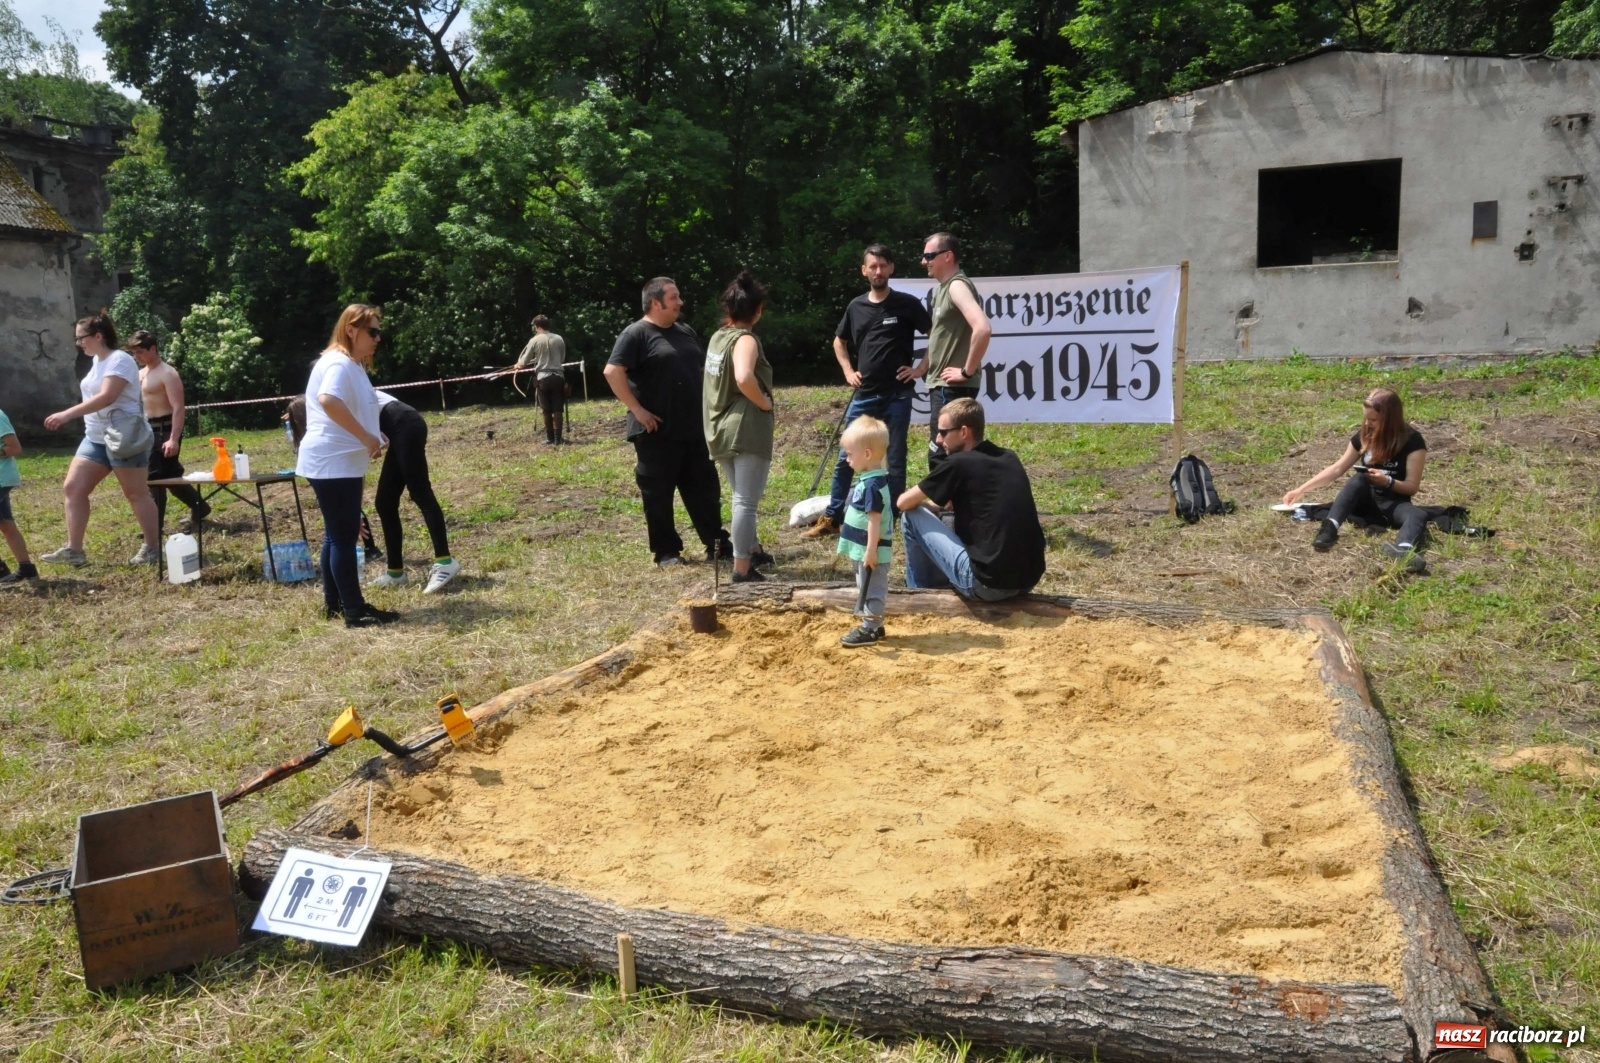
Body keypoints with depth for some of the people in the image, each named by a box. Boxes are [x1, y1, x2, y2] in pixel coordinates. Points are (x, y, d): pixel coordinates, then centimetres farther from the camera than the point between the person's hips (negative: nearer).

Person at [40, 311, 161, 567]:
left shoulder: (120, 360, -16)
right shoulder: (98, 360, 14)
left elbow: (107, 397, -28)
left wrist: (67, 414, -33)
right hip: (95, 438, 10)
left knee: (137, 494, -2)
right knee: (74, 488, 3)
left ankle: (151, 549, 7)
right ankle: (73, 550, 5)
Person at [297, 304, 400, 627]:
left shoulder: (352, 364, 17)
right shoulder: (339, 363, -16)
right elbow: (328, 400, -35)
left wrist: (370, 438, 13)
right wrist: (366, 437, -31)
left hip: (341, 463, 11)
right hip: (332, 463, -11)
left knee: (338, 534, 15)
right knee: (343, 536, -7)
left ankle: (335, 602, 24)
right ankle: (355, 610, -3)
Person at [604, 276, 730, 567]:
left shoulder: (686, 332, 14)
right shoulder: (636, 334, -9)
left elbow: (702, 370, 24)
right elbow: (613, 372, -17)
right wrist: (637, 410, -18)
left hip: (693, 428, 7)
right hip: (657, 431, -7)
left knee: (705, 488, 10)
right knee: (659, 493, 2)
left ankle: (717, 544, 19)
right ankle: (666, 551, 13)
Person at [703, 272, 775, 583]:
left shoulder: (718, 337, 9)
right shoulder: (745, 340, -15)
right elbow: (744, 379, -34)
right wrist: (764, 402, -18)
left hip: (721, 430, 9)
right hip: (747, 429, -8)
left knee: (741, 497, 23)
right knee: (746, 502, -3)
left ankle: (751, 549, 38)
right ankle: (743, 569, 0)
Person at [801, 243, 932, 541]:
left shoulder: (907, 304, -3)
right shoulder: (856, 306, 8)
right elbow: (839, 341, 23)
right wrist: (848, 371, 10)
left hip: (898, 395, -4)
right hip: (864, 395, 4)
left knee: (894, 461, 4)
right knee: (845, 458, 5)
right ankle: (831, 519, 12)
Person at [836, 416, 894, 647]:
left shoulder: (872, 485, -23)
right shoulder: (869, 479, 9)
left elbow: (874, 521, -24)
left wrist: (871, 551, -23)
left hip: (870, 551, -10)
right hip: (863, 549, 10)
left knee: (871, 589, 0)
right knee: (868, 588, 19)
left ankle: (870, 630, 7)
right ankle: (872, 625, 29)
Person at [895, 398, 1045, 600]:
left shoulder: (958, 463, -8)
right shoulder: (1010, 458, 11)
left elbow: (903, 503, 2)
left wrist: (923, 499, 23)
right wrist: (953, 499, 24)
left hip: (986, 583, -8)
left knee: (913, 516, 6)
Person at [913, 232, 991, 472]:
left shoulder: (957, 285, -14)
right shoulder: (942, 288, 16)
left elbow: (983, 328, -28)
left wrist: (967, 371, -21)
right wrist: (922, 368, 13)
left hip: (953, 387, -10)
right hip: (942, 385, 10)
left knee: (940, 456, -9)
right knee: (948, 456, 13)